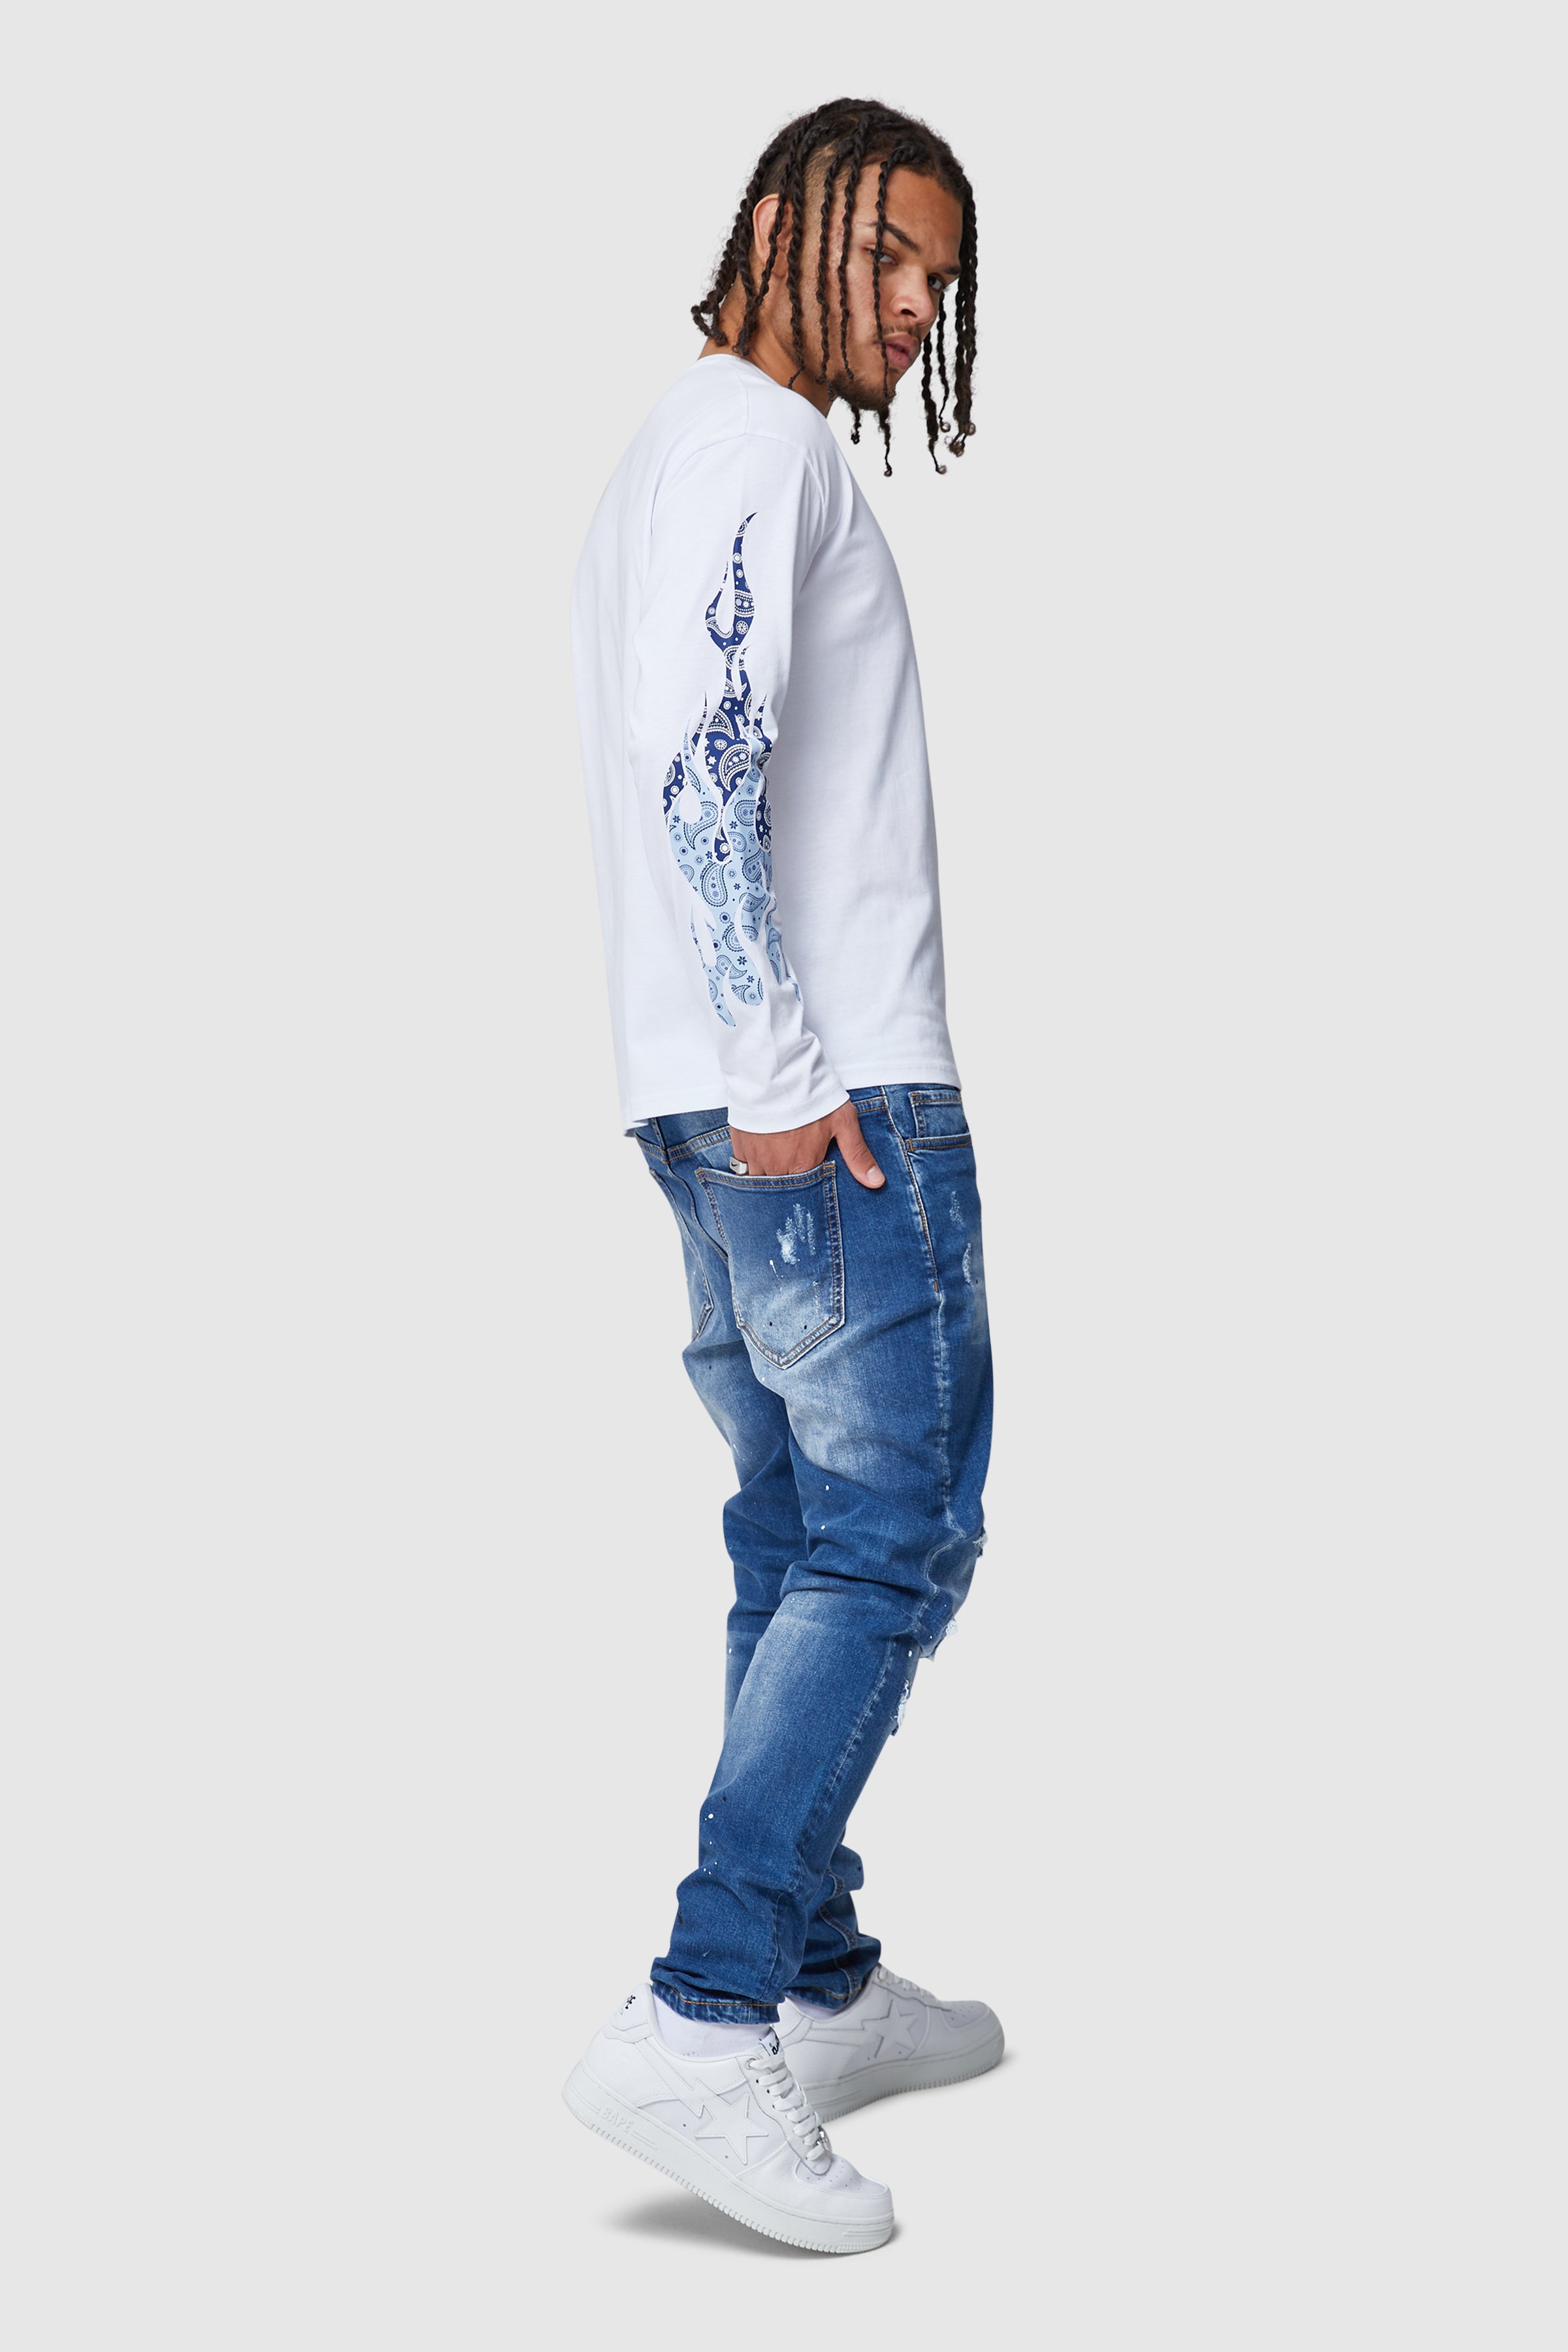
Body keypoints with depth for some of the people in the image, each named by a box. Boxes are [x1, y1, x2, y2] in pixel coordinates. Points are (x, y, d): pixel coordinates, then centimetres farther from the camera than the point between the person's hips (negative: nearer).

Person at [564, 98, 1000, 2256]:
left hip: (739, 1099, 10)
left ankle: (823, 1990, 22)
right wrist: (786, 1076, -22)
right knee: (895, 1533, -9)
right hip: (826, 1095, -10)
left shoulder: (678, 456, 23)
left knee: (802, 1538, 13)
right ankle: (703, 2023, -12)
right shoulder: (753, 443, -8)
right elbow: (704, 759, -21)